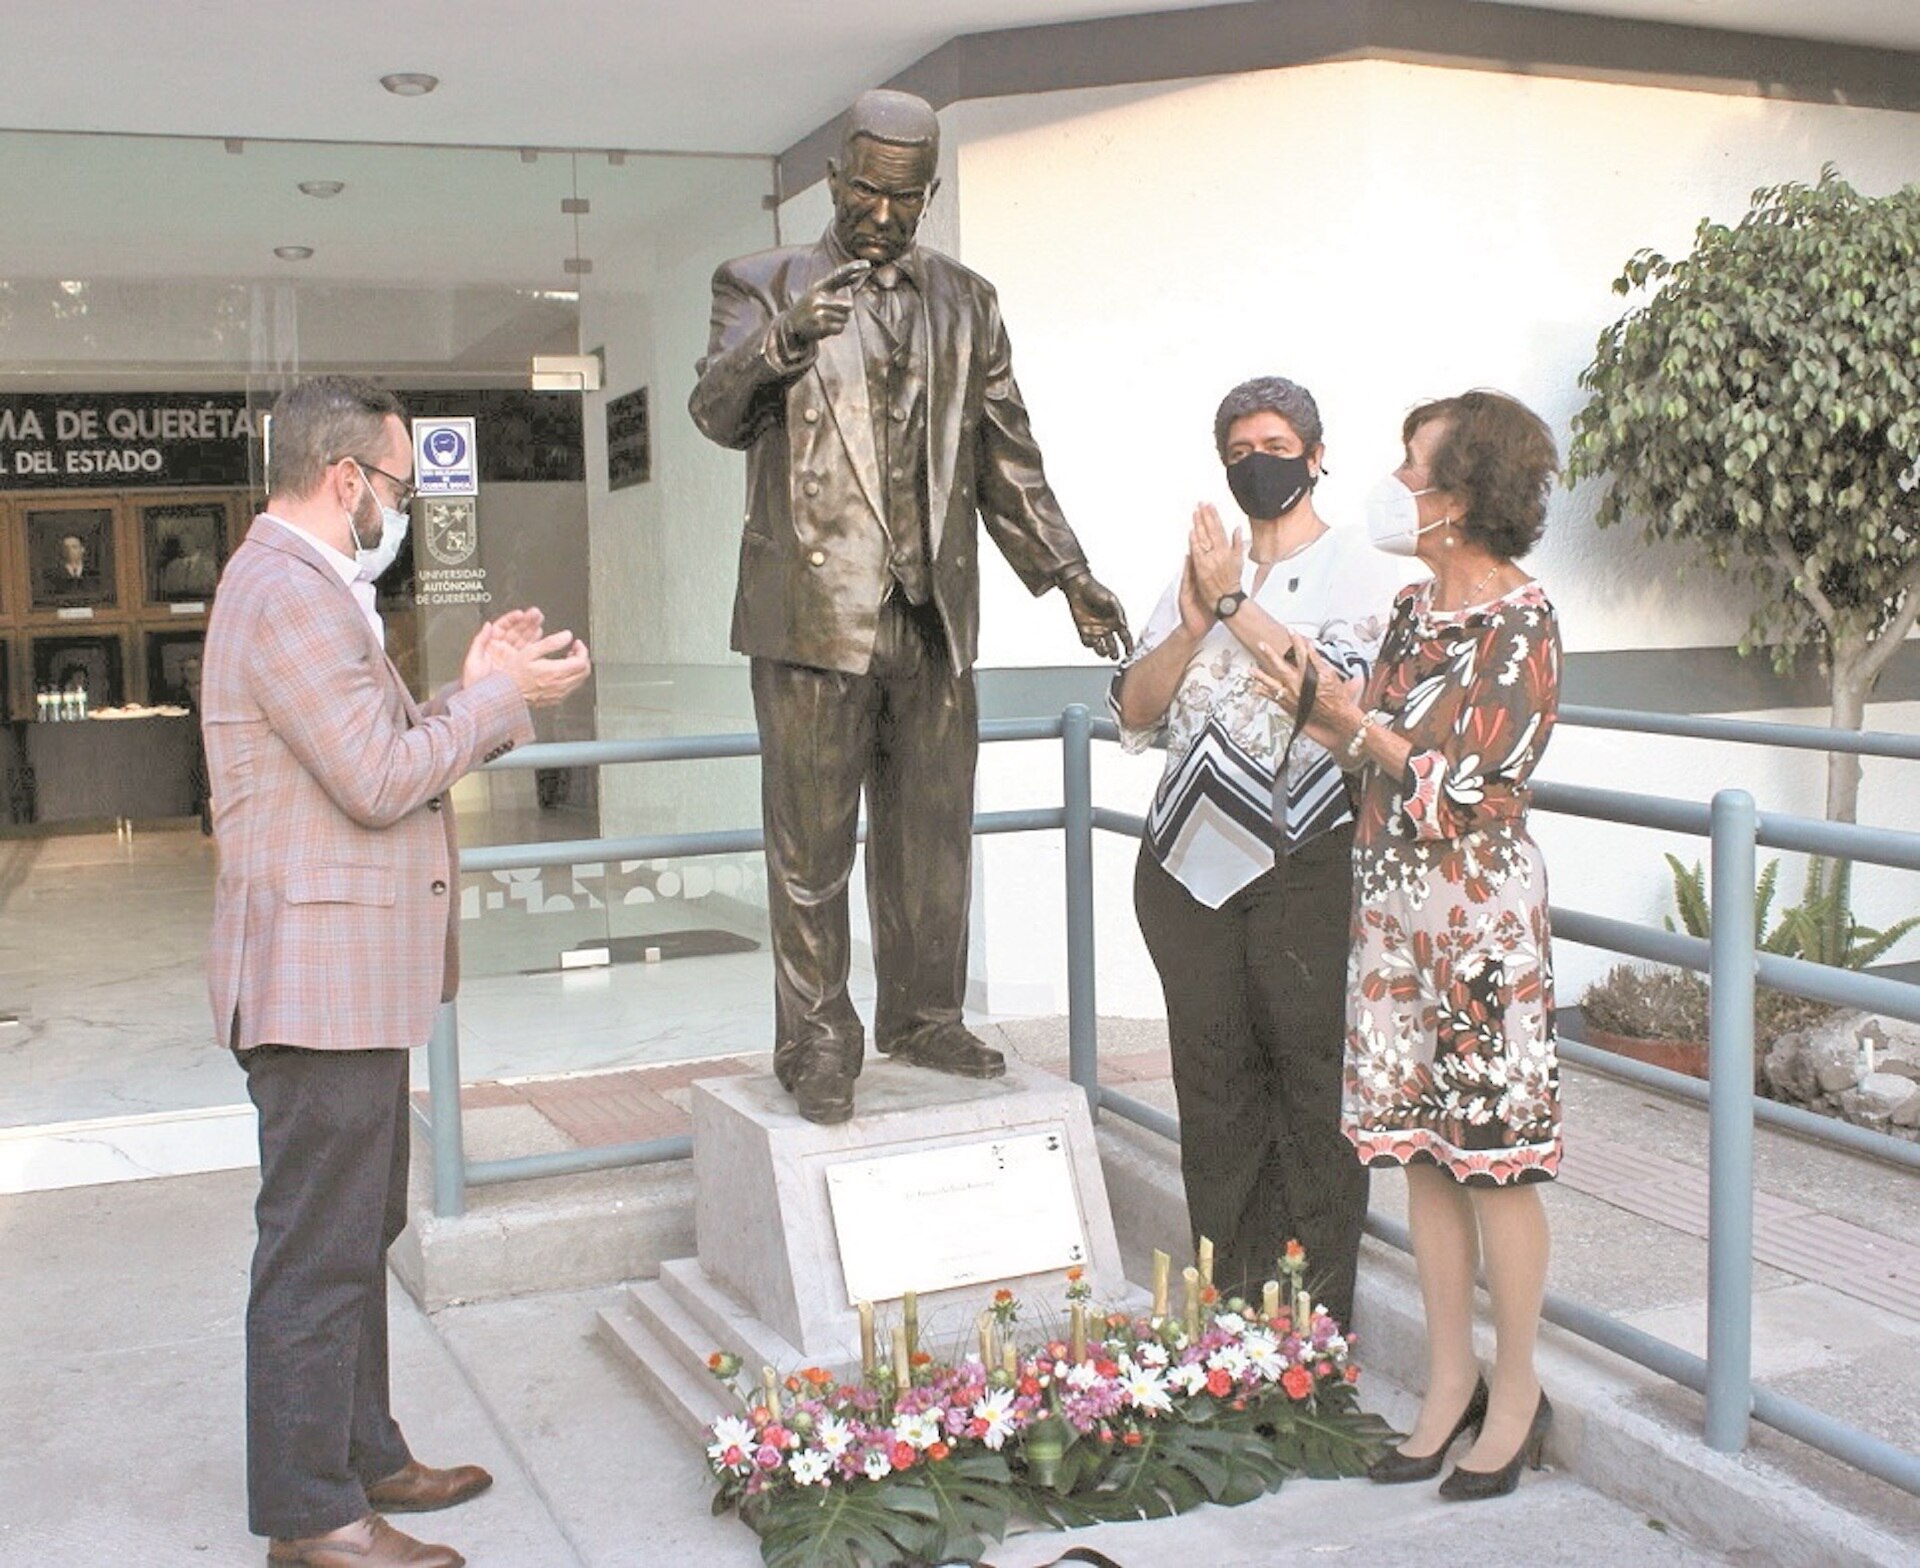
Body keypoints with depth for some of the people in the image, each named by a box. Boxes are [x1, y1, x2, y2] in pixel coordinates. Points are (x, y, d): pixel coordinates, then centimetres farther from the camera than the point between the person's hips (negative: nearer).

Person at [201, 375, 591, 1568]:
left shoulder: (303, 585, 16)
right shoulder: (289, 593, -18)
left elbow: (381, 757, 16)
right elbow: (376, 779, -23)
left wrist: (479, 688, 7)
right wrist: (500, 696, -11)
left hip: (351, 975, 11)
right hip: (321, 976, -11)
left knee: (358, 1234, 19)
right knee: (320, 1248, -1)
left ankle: (363, 1455, 33)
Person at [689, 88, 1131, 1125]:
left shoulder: (966, 302, 15)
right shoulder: (764, 284, 4)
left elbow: (1006, 456, 17)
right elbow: (716, 414, -10)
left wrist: (1068, 575, 10)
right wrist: (780, 347, -30)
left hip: (936, 614, 4)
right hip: (815, 609, -3)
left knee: (932, 835, 11)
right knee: (812, 842, 1)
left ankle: (923, 1018, 27)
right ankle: (816, 1046, 13)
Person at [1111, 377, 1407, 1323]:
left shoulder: (1359, 571, 3)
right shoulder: (1204, 565, 15)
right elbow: (1134, 712, 6)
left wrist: (1234, 604, -14)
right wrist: (1193, 623, -10)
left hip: (1305, 864, -4)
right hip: (1189, 863, 4)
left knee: (1312, 1083, -1)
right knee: (1212, 1084, 8)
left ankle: (1321, 1317, 9)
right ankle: (1226, 1308, 19)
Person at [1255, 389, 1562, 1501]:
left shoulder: (1519, 622, -13)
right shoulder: (1416, 607, 10)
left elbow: (1466, 783, -15)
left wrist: (1355, 721, -13)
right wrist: (1318, 712, 1)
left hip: (1481, 907, -8)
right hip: (1393, 900, 8)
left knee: (1492, 1155, 2)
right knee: (1421, 1148, 12)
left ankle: (1517, 1391, 18)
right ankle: (1451, 1379, 24)